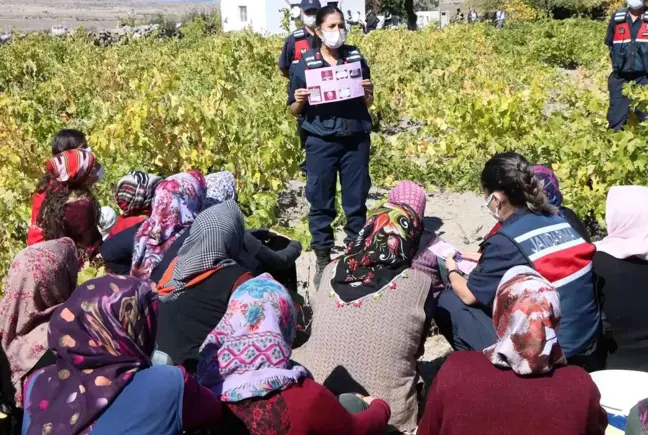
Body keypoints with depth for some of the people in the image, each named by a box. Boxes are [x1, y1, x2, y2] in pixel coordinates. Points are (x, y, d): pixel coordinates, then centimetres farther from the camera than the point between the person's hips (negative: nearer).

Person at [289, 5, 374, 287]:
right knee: (320, 201, 6)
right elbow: (295, 111, 3)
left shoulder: (356, 58, 3)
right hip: (321, 141, -1)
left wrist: (369, 93, -11)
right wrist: (299, 101, -18)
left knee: (356, 199, 8)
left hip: (356, 139, 1)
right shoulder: (306, 63, -1)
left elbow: (367, 104, 10)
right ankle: (322, 259, 19)